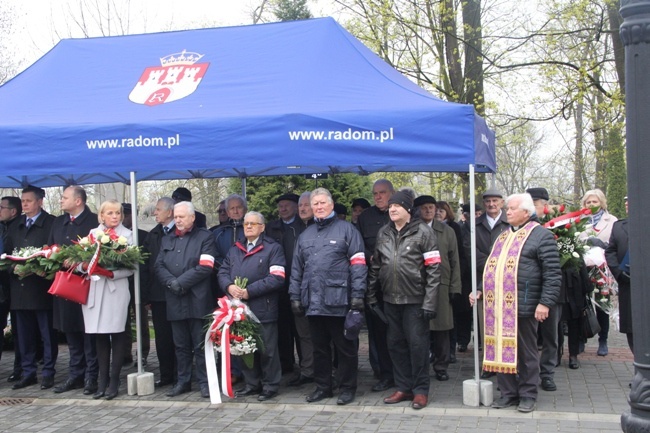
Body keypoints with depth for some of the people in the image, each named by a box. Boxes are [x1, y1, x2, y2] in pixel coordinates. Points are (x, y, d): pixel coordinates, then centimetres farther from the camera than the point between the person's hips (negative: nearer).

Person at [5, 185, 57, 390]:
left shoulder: (51, 223, -5)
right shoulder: (16, 226, 15)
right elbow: (7, 251, 16)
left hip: (42, 287, -6)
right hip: (20, 287, 6)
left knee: (47, 334, 3)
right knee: (25, 334, 11)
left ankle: (48, 373, 10)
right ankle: (28, 372, 19)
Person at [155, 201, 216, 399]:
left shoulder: (205, 237, 3)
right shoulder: (167, 240, 19)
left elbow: (205, 267, -9)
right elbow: (158, 266, 8)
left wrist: (181, 282, -13)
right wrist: (171, 282, -11)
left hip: (198, 300, -4)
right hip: (175, 301, 5)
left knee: (200, 345, -1)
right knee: (181, 345, 10)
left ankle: (205, 382, 7)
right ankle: (183, 381, 19)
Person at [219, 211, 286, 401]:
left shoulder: (273, 248, -1)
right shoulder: (234, 250, 20)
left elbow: (277, 278, -12)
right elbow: (223, 272, 14)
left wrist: (249, 291, -16)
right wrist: (229, 286, -9)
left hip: (263, 309, -6)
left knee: (267, 349, 0)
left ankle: (270, 386, 11)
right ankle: (252, 384, 23)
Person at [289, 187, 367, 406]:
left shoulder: (346, 230, 0)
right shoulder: (305, 235, 17)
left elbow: (358, 264, -6)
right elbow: (297, 268, 18)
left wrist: (357, 294, -13)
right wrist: (295, 296, 11)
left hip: (339, 301, -5)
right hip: (313, 302, 5)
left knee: (345, 347, 3)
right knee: (319, 347, 13)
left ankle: (347, 388, 14)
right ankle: (322, 386, 24)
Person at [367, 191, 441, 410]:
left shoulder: (423, 231, -6)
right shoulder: (383, 233, 10)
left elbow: (433, 268, -9)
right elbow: (375, 266, 15)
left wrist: (430, 301, -15)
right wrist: (371, 295, 11)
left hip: (415, 299, -5)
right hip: (391, 299, 5)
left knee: (417, 344, 1)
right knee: (396, 343, 11)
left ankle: (420, 390, 13)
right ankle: (403, 387, 23)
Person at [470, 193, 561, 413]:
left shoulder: (541, 235, -5)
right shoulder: (502, 236, 18)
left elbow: (553, 273, -10)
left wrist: (545, 302, -16)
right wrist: (481, 290, 16)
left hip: (524, 305, -6)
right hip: (499, 305, 6)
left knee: (526, 352, 6)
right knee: (502, 349, 10)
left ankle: (528, 395, 17)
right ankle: (508, 393, 21)